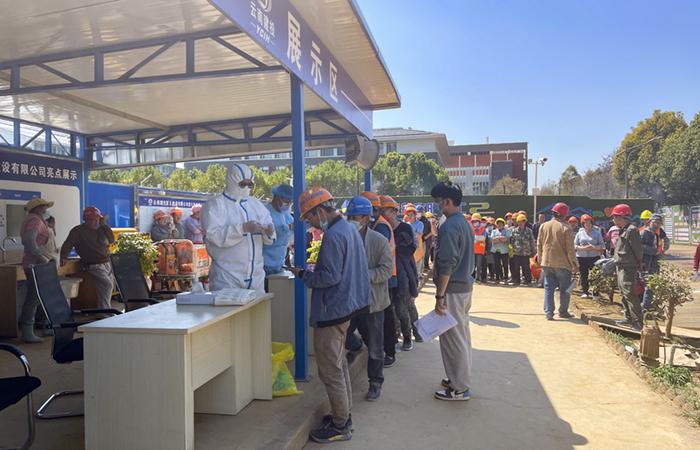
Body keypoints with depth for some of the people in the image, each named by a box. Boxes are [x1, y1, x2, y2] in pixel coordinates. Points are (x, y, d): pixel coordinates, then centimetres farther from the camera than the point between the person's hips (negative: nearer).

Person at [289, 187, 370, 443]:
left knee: (330, 370, 2)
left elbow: (330, 277, -24)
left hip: (332, 310, -10)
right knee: (339, 364, 21)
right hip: (346, 305, 10)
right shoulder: (350, 228, 9)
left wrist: (303, 275, -11)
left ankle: (340, 426, 14)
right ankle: (344, 414, 34)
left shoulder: (333, 236, -22)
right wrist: (314, 269, 12)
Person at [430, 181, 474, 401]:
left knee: (452, 337, 0)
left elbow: (447, 265, -23)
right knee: (462, 334, 18)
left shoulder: (449, 226, -19)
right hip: (466, 285, 10)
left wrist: (440, 296, -20)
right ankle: (461, 378, 31)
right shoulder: (464, 223, 12)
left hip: (453, 289, -10)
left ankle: (459, 388, 11)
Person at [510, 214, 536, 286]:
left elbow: (532, 242, 7)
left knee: (526, 268, 1)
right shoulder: (514, 231, 6)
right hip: (516, 253, 1)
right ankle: (516, 281, 14)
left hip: (526, 253, -1)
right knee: (516, 268, 5)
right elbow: (511, 241, 8)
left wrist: (533, 251, 6)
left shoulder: (529, 231, 4)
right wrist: (511, 249, 1)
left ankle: (527, 281, 11)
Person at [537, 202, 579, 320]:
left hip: (547, 263, 4)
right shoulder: (566, 228, -11)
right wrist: (575, 264, -2)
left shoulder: (543, 226, 3)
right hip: (562, 263, -4)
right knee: (564, 289, 11)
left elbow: (539, 245, 8)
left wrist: (540, 260, 18)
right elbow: (570, 249, -10)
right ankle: (563, 312, 19)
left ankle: (548, 312, 4)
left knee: (549, 288, 7)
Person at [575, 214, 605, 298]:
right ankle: (584, 291, 14)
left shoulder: (597, 232, 4)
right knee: (584, 275, 4)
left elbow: (602, 245, 2)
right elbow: (575, 245, 5)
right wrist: (583, 248, -12)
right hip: (581, 257, 1)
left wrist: (594, 248, -16)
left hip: (594, 257, -1)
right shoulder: (580, 233, 8)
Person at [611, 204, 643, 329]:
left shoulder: (631, 230, -16)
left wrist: (638, 263, -6)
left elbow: (638, 249, -16)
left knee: (629, 293, -10)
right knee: (624, 293, 16)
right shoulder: (623, 230, 14)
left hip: (628, 268, -10)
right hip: (621, 267, 10)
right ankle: (629, 318, 25)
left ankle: (638, 321, -5)